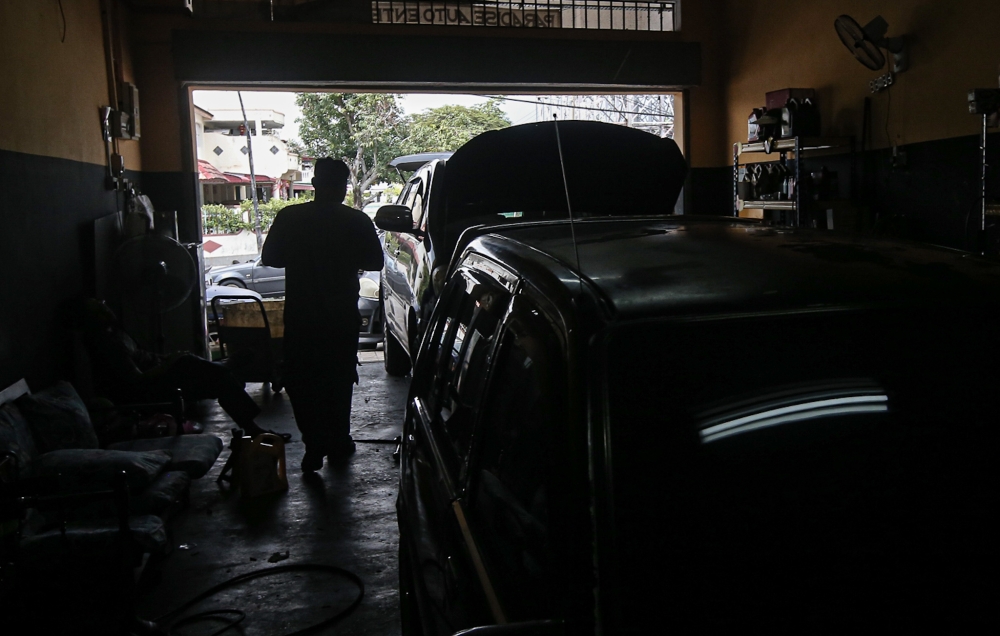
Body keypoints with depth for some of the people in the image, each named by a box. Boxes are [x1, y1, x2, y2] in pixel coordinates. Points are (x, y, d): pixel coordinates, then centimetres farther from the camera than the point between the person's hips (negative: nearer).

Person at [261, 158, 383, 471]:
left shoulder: (289, 218, -6)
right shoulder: (357, 221, -7)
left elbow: (269, 257, 0)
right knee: (339, 380, 16)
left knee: (301, 382, 8)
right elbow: (374, 261, 0)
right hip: (342, 314, 1)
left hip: (300, 316, -1)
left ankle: (315, 444, -1)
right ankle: (338, 443, 22)